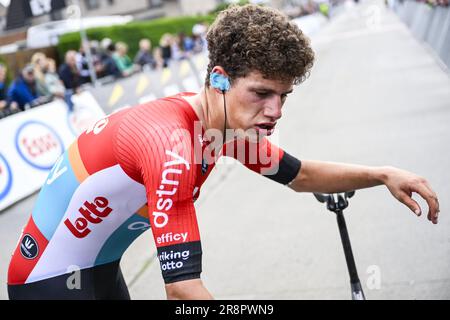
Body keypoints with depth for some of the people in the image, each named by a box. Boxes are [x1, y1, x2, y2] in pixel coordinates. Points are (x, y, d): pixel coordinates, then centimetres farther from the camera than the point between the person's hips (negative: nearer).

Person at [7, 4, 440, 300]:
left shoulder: (227, 123, -7)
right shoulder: (171, 143, -34)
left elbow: (300, 175, 8)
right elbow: (182, 286, -36)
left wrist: (382, 175, -2)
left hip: (100, 268, 8)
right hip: (51, 279, -8)